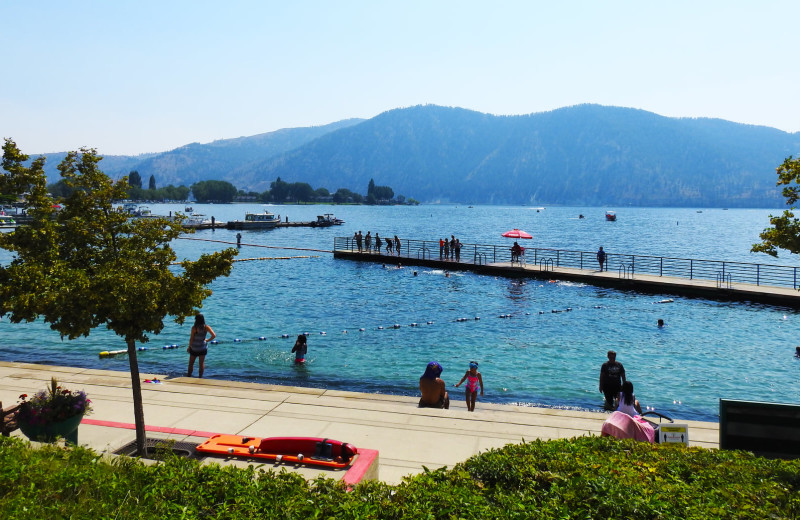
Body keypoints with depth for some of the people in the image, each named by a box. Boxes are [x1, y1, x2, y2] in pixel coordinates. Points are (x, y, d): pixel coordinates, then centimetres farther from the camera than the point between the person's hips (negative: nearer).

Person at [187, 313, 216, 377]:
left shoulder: (194, 328, -17)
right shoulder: (206, 327, -10)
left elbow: (191, 339, -12)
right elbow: (214, 335, -15)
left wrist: (189, 347, 0)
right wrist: (208, 340, 0)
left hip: (194, 348, -2)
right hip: (203, 348, 2)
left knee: (191, 363, 15)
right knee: (202, 363, 12)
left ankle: (189, 376, 23)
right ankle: (200, 376, 17)